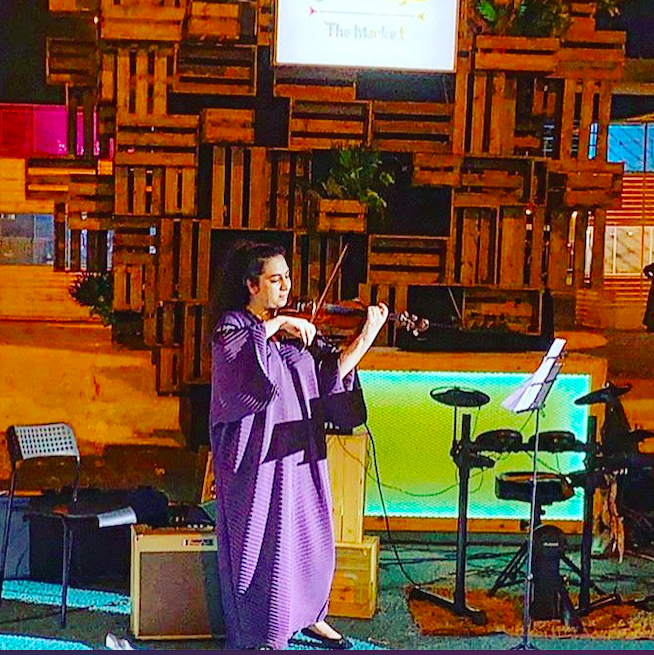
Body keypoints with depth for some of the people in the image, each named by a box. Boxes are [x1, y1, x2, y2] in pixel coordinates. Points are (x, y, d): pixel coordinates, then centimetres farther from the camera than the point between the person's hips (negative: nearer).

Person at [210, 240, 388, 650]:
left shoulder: (298, 328, 11)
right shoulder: (233, 324, -2)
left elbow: (332, 371, 1)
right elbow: (239, 356, -26)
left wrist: (367, 337, -8)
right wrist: (274, 325, -25)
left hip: (300, 450, 5)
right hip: (257, 454, -5)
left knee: (309, 533, 12)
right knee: (262, 539, -1)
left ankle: (309, 615, 31)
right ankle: (262, 634, 10)